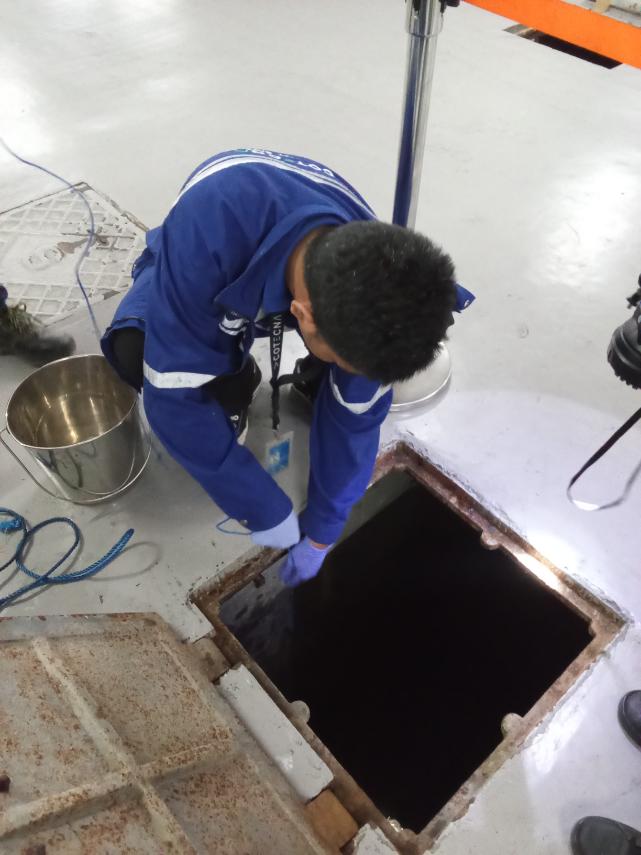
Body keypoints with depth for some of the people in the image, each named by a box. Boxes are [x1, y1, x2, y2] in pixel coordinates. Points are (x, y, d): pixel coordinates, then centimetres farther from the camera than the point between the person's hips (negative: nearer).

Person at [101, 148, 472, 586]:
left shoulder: (373, 276, -33)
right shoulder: (206, 234, -46)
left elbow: (354, 418, -21)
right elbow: (173, 394, -37)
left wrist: (320, 535, -12)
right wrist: (267, 513, -29)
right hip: (215, 273, -1)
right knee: (133, 352, -31)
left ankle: (315, 377, 8)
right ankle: (233, 378, 0)